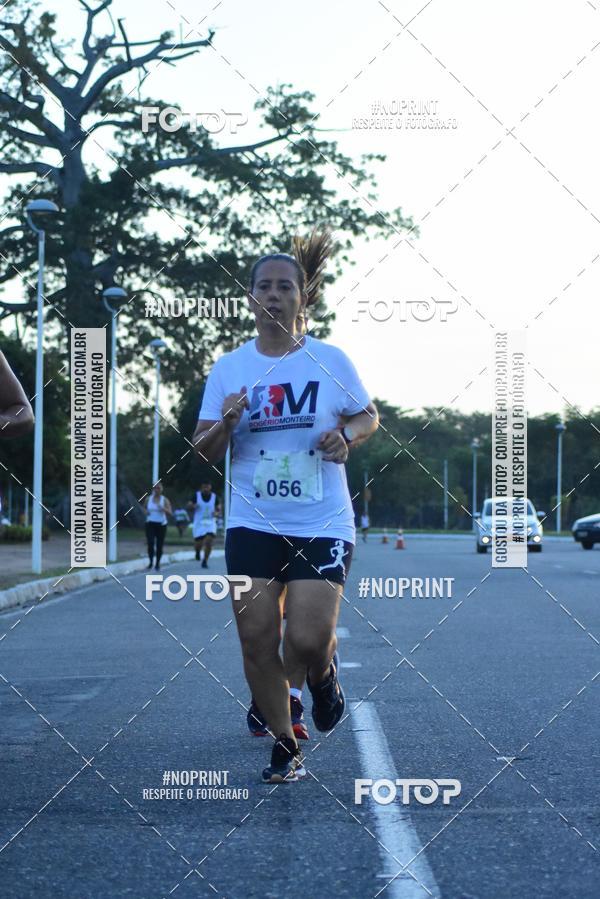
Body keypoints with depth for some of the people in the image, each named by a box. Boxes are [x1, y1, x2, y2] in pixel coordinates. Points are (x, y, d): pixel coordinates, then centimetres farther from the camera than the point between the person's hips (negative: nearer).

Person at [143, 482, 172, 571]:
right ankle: (151, 561, 2)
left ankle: (157, 563, 17)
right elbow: (145, 508, 22)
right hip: (150, 524, 0)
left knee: (159, 546, 2)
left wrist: (163, 508, -24)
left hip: (161, 524, 0)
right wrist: (146, 512, -1)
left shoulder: (164, 500, 0)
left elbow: (170, 513, -6)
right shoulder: (148, 499, 5)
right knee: (150, 543, -15)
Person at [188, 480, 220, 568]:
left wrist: (216, 513, -12)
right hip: (199, 523, 0)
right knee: (198, 543, -2)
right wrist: (193, 506, -22)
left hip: (210, 523, 0)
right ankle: (198, 551, 36)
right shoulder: (196, 495, -1)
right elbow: (188, 506, 1)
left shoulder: (214, 497, 2)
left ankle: (205, 561, 0)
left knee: (209, 541, -17)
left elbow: (219, 509, 11)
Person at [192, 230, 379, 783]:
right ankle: (285, 746, 20)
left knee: (307, 641, -13)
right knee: (257, 640, 0)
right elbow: (204, 452, 6)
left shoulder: (330, 360, 0)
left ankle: (323, 673, 25)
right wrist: (225, 424, -16)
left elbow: (369, 416, 13)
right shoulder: (228, 369, 4)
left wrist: (347, 436, -10)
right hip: (252, 526, 2)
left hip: (323, 526, -2)